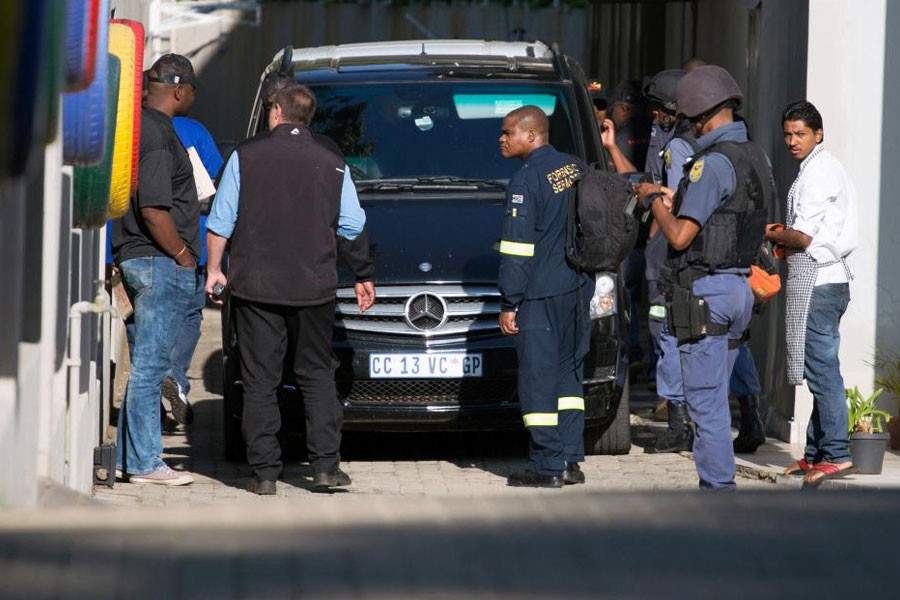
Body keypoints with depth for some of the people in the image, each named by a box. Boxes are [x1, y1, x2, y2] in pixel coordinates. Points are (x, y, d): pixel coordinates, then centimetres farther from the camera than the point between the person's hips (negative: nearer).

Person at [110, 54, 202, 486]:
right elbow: (153, 209, -23)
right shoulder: (158, 134, -17)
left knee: (146, 362, 15)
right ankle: (145, 463, -3)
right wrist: (183, 255, -11)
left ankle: (128, 456, 18)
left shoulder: (136, 124, 14)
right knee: (149, 362, -6)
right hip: (159, 262, -10)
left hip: (133, 258, 10)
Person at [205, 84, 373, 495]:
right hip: (314, 287, 2)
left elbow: (220, 223, -1)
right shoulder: (333, 166, 4)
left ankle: (264, 472, -1)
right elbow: (354, 227, 9)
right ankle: (325, 466, 3)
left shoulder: (245, 157, -1)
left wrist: (214, 269, 7)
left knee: (260, 380, 2)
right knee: (317, 376, 10)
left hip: (255, 286, -1)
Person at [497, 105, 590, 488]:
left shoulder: (527, 179, -14)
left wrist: (509, 303, -12)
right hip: (576, 287, 8)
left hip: (540, 294, -8)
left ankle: (546, 467, -2)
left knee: (539, 376, -3)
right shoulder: (574, 169, 10)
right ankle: (570, 460, 15)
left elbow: (517, 248, -16)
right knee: (568, 371, 14)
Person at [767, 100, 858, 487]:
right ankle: (817, 452, 15)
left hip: (817, 281, -10)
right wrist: (783, 237, 12)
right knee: (821, 369, 11)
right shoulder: (824, 169, 19)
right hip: (827, 278, 10)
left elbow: (803, 237, -17)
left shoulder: (818, 173, -13)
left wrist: (770, 234, -2)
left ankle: (836, 454, -11)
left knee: (822, 369, -10)